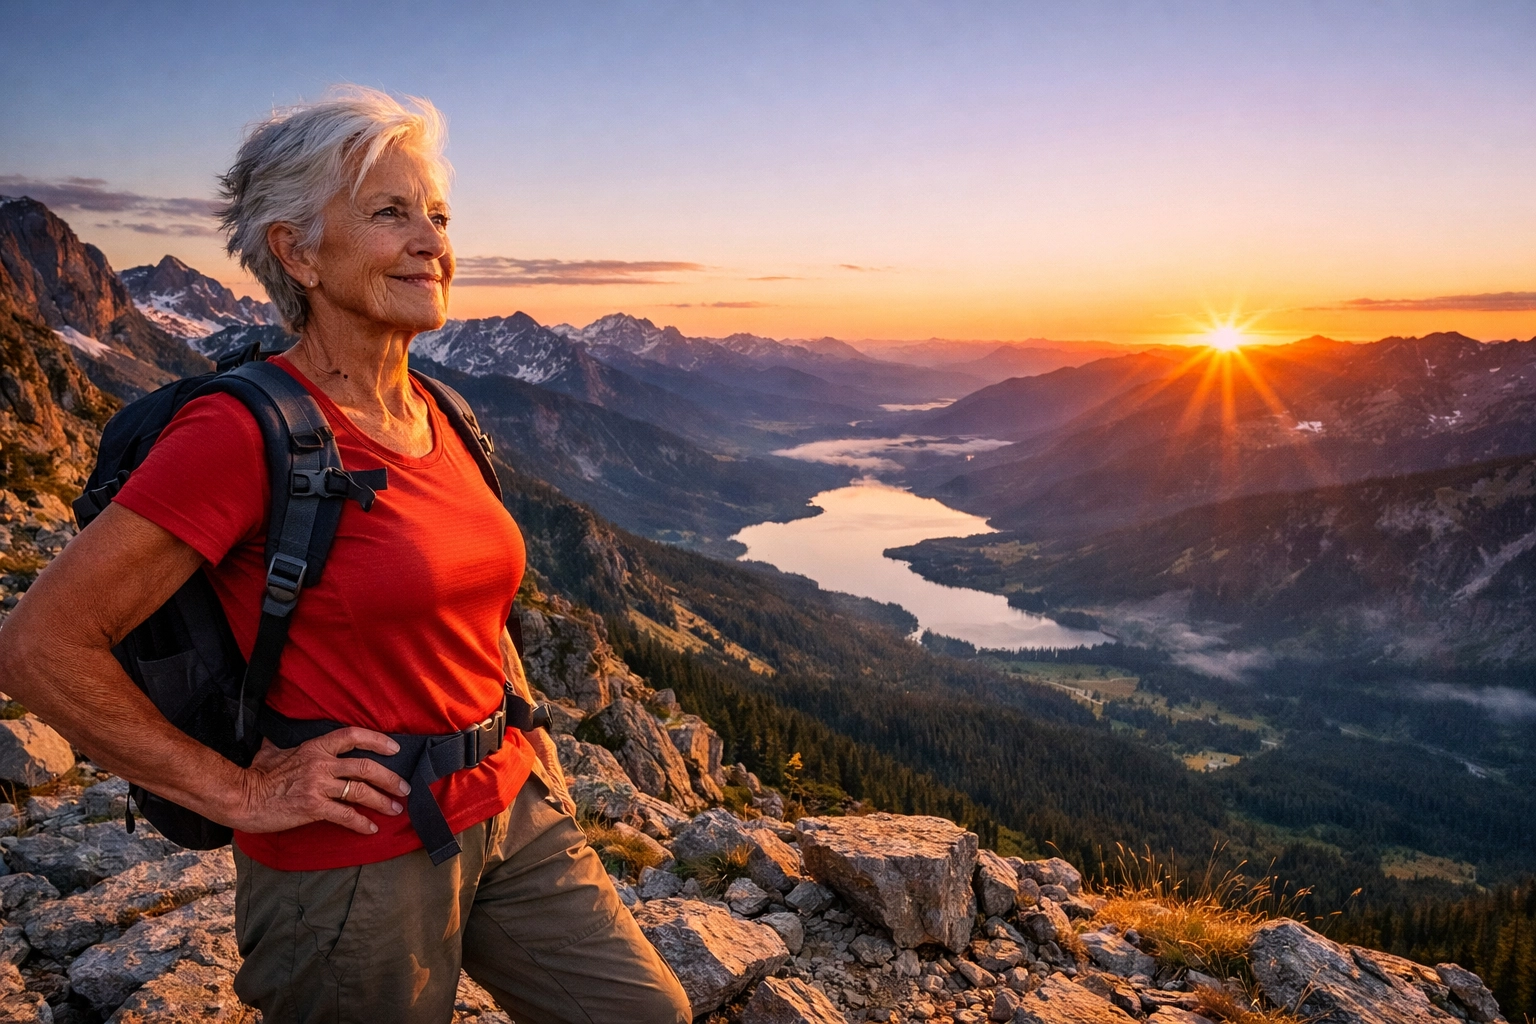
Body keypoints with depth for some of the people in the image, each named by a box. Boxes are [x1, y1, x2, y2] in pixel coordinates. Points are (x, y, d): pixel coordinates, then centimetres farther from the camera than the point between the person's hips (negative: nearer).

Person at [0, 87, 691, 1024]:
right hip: (357, 858, -6)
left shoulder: (441, 418, 3)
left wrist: (529, 734, 10)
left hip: (509, 812, 7)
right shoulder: (246, 432, -19)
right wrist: (239, 793, -15)